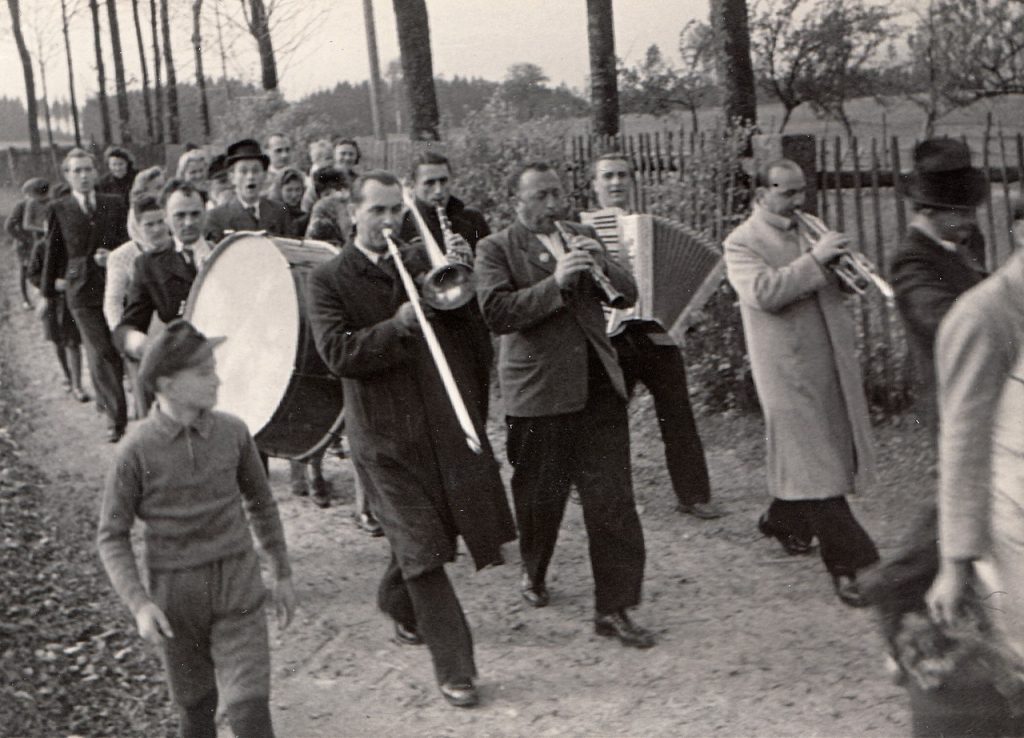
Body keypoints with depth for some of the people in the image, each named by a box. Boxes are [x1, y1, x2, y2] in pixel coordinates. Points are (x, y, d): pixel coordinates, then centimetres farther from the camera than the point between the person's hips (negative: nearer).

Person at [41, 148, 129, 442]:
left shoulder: (114, 204, 8)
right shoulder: (59, 209, 3)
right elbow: (53, 252, 8)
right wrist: (47, 291, 13)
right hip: (82, 290, -2)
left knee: (115, 350, 11)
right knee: (100, 354, -9)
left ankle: (106, 400, 34)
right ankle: (116, 418, -9)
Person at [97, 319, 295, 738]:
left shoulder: (231, 432, -5)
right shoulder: (136, 451, -12)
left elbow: (260, 503, 11)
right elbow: (111, 536, -5)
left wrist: (282, 574, 14)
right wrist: (138, 604, -16)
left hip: (238, 592, 1)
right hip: (174, 600, -1)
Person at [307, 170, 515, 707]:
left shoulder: (423, 260, 10)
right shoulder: (328, 280, -2)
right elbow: (338, 354, -13)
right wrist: (398, 325, -22)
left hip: (447, 421, 4)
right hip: (387, 435, -4)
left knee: (420, 545, 14)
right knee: (423, 552, -2)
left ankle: (396, 602, 44)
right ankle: (454, 669, 6)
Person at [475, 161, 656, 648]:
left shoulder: (582, 237, 14)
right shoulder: (496, 249, -2)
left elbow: (630, 294, 11)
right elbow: (496, 313, -17)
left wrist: (601, 265, -9)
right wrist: (555, 283, -24)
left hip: (598, 385, 3)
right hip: (537, 389, -3)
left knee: (612, 499, -2)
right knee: (540, 496, 12)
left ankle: (614, 607, 4)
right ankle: (533, 573, 39)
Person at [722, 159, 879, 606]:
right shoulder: (742, 243, -6)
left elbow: (843, 284, 22)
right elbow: (763, 292, -23)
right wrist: (815, 259, -25)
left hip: (832, 363, 7)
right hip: (789, 371, -7)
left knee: (830, 450, 17)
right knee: (815, 465, -6)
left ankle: (783, 520, 40)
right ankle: (848, 565, -4)